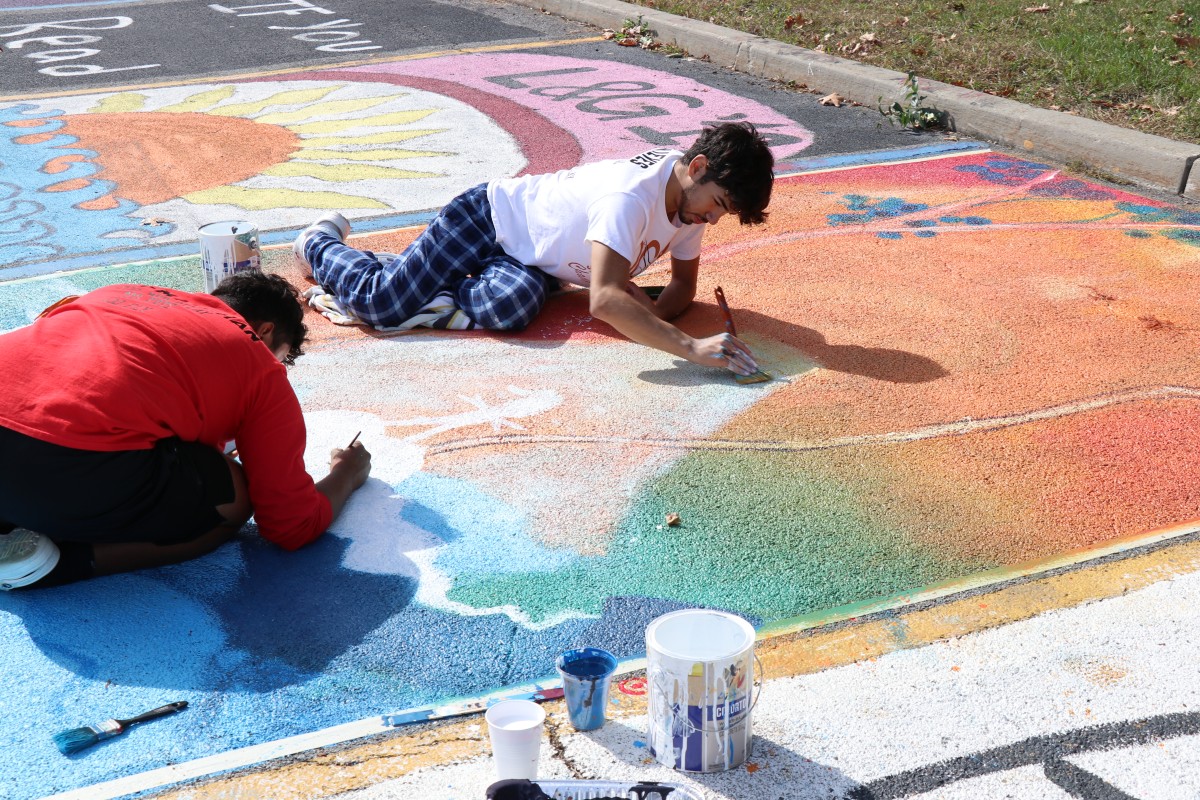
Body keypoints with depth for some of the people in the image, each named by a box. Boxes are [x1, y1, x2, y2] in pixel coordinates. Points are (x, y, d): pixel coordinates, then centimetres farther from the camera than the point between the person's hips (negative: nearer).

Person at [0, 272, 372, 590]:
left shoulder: (126, 293, 28)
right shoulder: (262, 369, 13)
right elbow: (295, 526, 16)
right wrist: (346, 474, 36)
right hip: (73, 466, -7)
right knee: (232, 499, 19)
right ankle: (72, 557, 2)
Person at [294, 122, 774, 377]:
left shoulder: (690, 194, -11)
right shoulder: (632, 196, -37)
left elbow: (685, 284, 2)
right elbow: (603, 300, -50)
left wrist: (653, 312, -21)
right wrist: (691, 348, -53)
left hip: (528, 258, 7)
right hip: (486, 219, -7)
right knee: (379, 304, -9)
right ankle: (320, 244, 24)